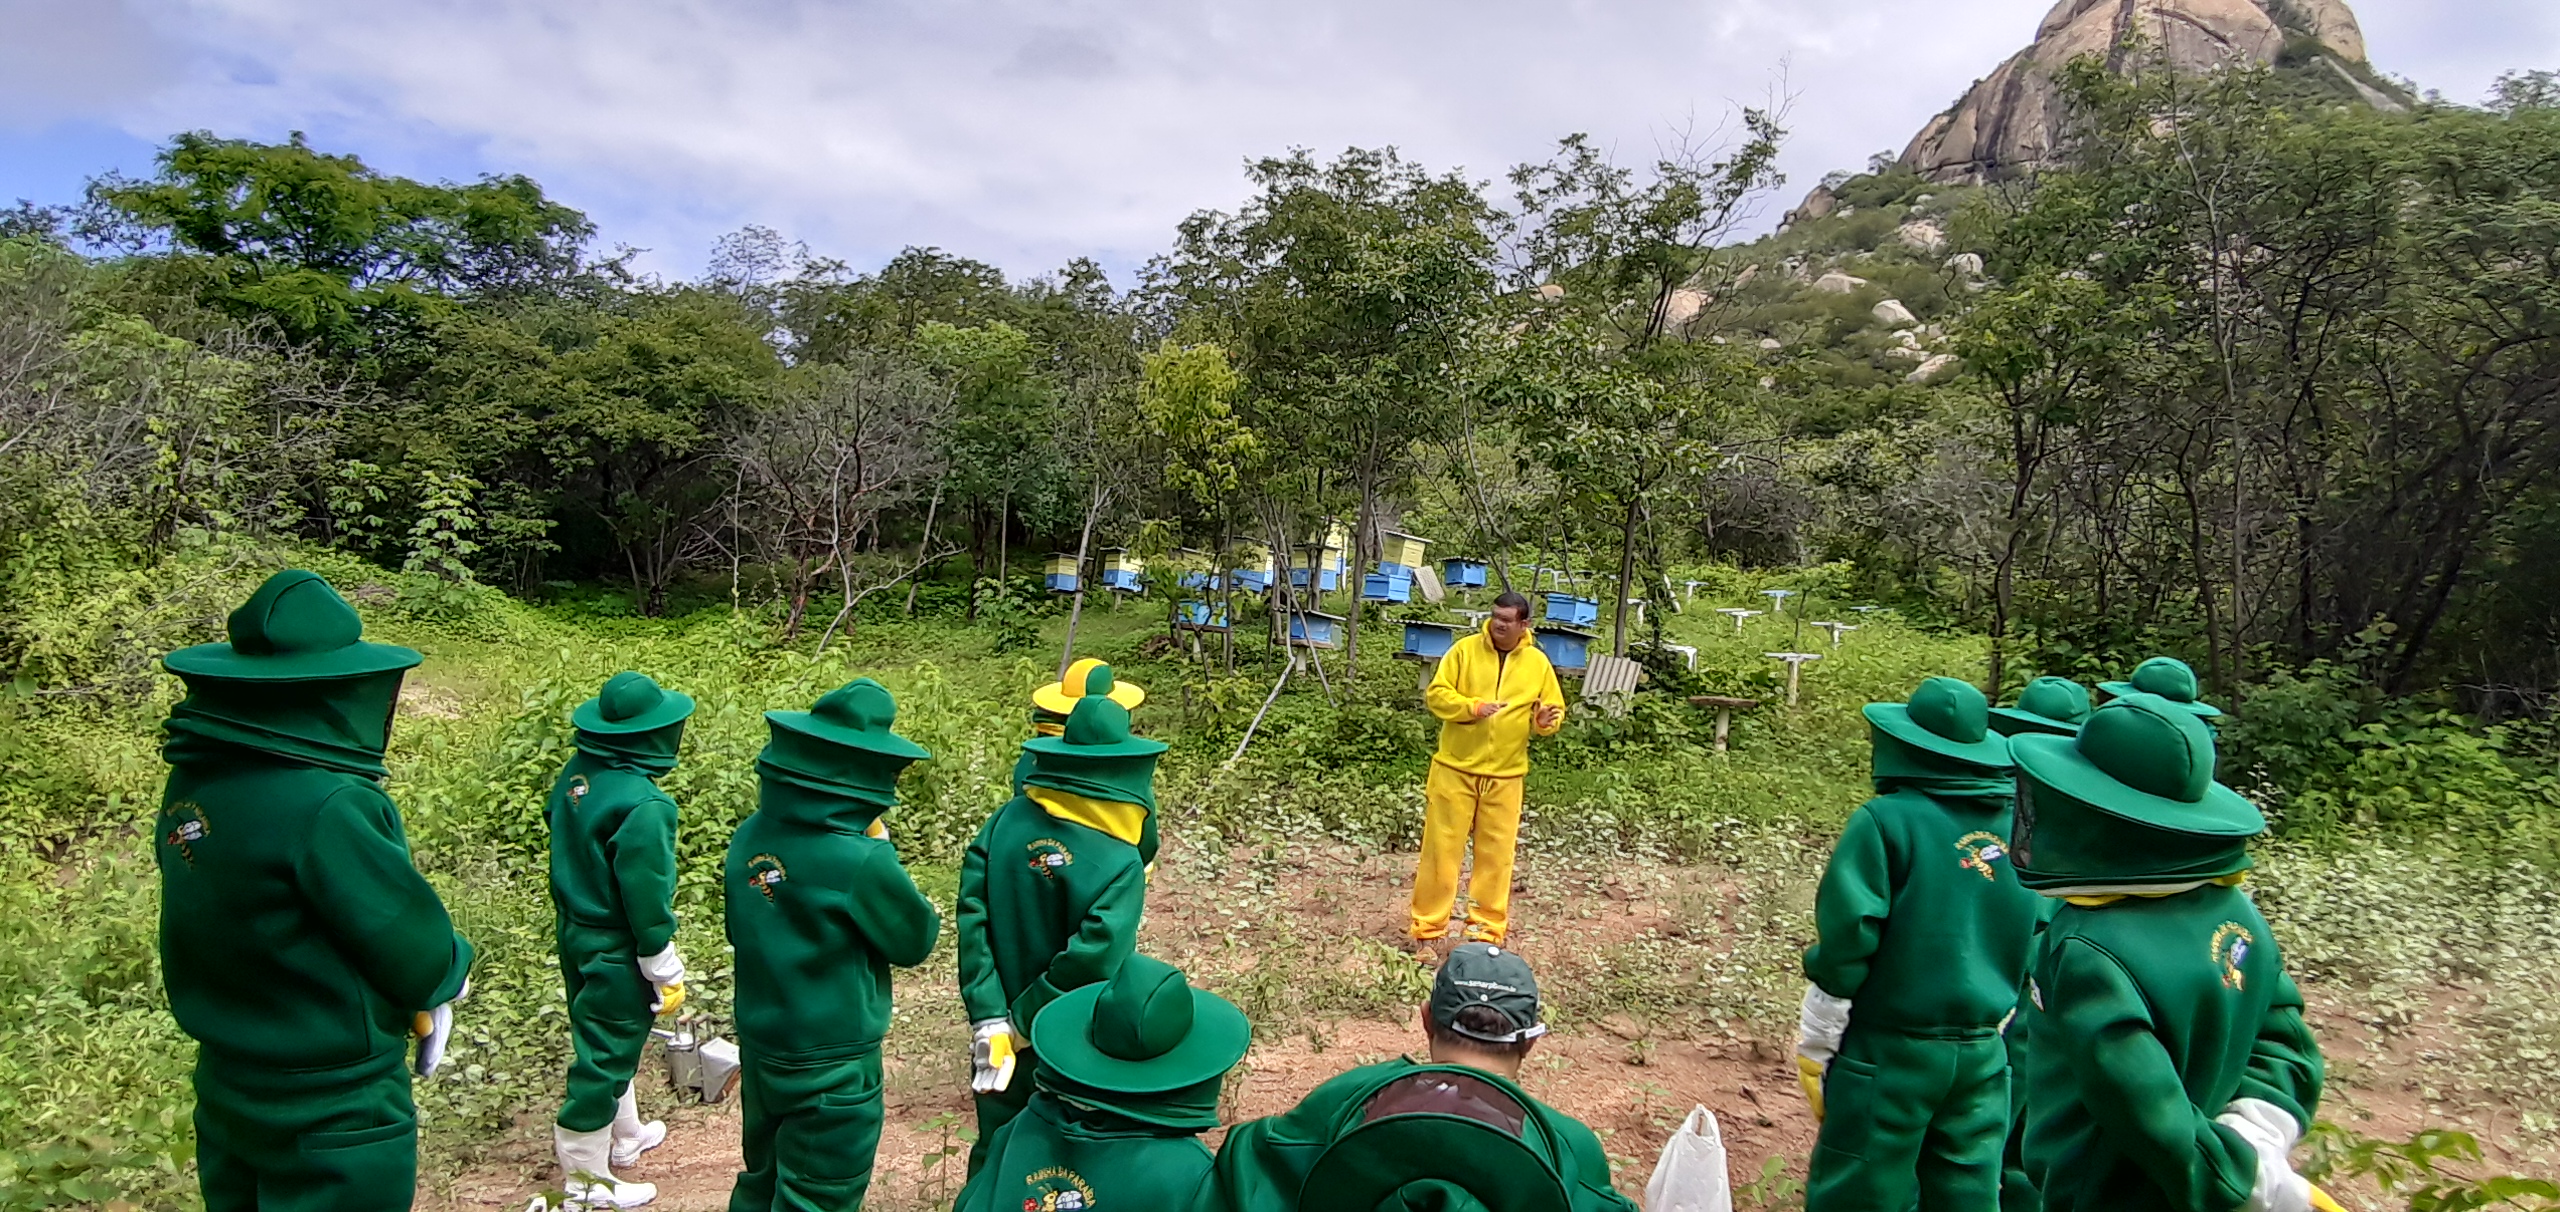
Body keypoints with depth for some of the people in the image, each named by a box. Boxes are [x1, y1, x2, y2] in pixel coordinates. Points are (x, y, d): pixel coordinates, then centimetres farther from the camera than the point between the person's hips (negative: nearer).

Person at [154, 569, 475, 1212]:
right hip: (334, 1116, -8)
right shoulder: (328, 806, -29)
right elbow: (418, 954, -19)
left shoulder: (191, 784, -4)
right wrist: (451, 971, 4)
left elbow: (238, 924, 5)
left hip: (227, 1087, 8)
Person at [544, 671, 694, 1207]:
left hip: (574, 931, 9)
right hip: (615, 950, -9)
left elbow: (568, 852, 9)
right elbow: (646, 898, -24)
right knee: (605, 1058, 6)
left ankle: (622, 1137, 44)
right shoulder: (642, 805, -29)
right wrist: (666, 974, -12)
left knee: (605, 1041, 24)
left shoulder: (575, 775, -3)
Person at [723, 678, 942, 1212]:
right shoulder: (863, 860, -27)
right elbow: (914, 942, -12)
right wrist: (926, 912, 4)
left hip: (759, 1048, 7)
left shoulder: (750, 836, -6)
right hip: (830, 1071, -7)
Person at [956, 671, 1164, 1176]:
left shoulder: (1003, 824, -11)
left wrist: (989, 1020, -12)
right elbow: (1092, 959, -29)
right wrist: (1022, 1024, -16)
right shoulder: (1120, 865, -23)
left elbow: (973, 920, -14)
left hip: (1000, 1035, 4)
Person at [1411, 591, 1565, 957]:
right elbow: (1436, 694, -4)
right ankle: (1429, 930, 12)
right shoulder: (1465, 649, -2)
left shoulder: (1538, 663, 3)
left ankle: (1487, 930, 16)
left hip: (1505, 776, 1)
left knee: (1496, 854, 5)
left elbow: (1555, 709, 8)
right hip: (1455, 768, -1)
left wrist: (1546, 721, -15)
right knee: (1441, 849, 2)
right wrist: (1472, 707, -19)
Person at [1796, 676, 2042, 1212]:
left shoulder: (1887, 820, -13)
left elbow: (1846, 943, -16)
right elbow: (2034, 941, 10)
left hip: (1891, 1051, -5)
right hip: (1984, 1055, 6)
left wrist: (1814, 1051, -5)